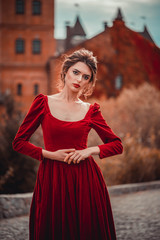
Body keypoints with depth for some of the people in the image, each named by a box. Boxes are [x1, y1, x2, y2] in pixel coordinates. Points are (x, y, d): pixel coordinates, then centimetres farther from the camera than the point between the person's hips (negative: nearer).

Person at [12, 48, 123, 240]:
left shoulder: (91, 110, 6)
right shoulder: (43, 102, 2)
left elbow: (117, 145, 8)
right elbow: (19, 142, 2)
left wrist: (90, 150, -8)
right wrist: (49, 154, -9)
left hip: (85, 180, 1)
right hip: (52, 179, -1)